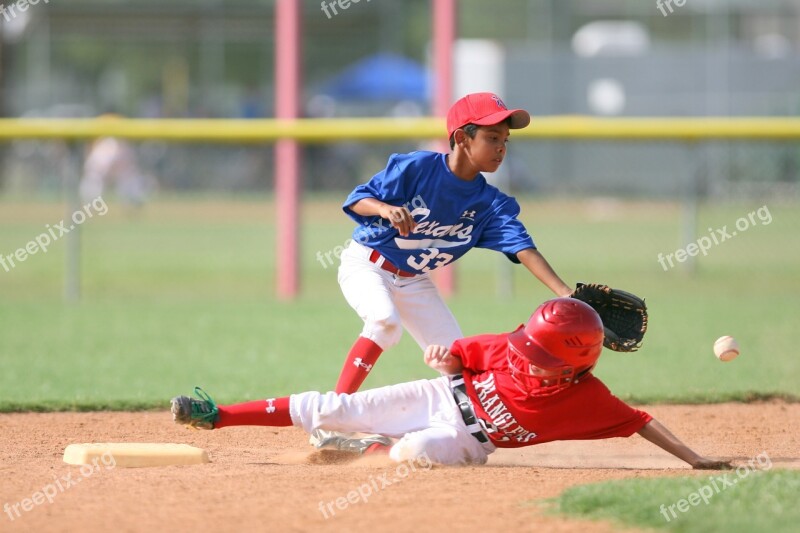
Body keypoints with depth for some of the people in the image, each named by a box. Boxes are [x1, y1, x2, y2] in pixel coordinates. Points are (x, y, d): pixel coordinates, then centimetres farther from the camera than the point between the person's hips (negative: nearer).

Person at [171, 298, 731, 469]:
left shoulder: (586, 398, -24)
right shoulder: (512, 348, -15)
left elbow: (640, 421, -21)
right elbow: (457, 357, -1)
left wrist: (694, 459, -26)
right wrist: (444, 358, -23)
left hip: (466, 440, -3)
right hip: (443, 397, 3)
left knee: (411, 452, -35)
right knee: (335, 408, -3)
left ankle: (357, 447, 1)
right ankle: (218, 415, 7)